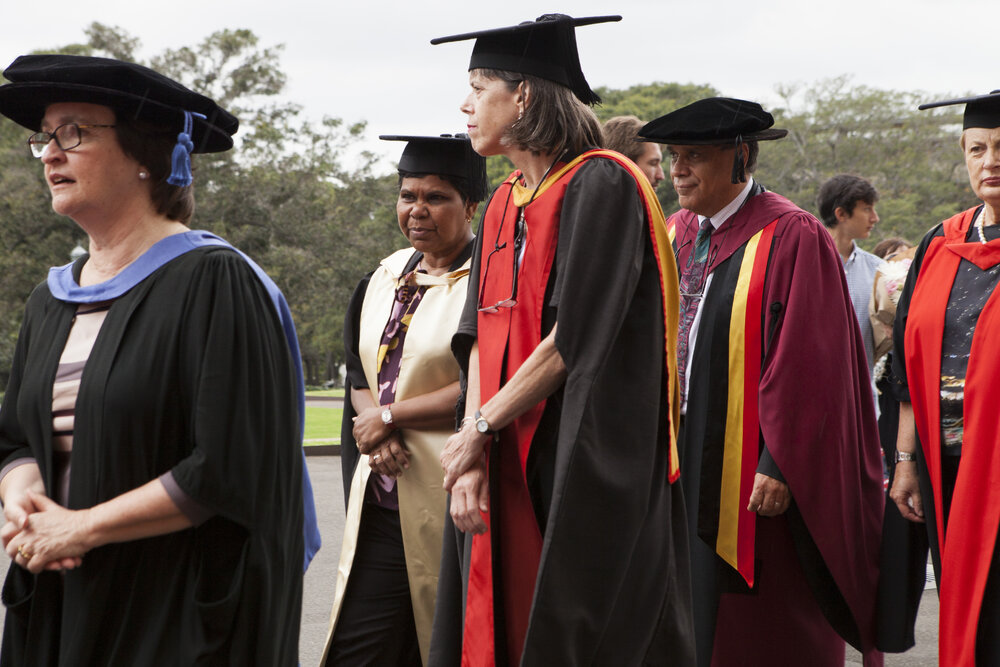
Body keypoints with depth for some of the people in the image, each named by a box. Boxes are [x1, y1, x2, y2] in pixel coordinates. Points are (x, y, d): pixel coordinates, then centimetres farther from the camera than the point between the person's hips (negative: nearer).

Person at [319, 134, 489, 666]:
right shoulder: (385, 279, 14)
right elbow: (359, 372, 15)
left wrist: (389, 415, -9)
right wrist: (378, 432, -6)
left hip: (445, 502, -6)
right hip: (381, 503, 6)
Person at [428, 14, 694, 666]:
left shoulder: (601, 185, -10)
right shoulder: (504, 205, 15)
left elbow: (573, 337, -16)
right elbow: (483, 337, 8)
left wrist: (480, 426, -8)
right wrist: (473, 458, -5)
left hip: (588, 464, -7)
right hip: (509, 472, 7)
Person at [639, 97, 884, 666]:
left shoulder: (791, 237, -10)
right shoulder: (676, 236, 12)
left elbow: (808, 363, -15)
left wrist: (780, 464, -19)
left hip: (754, 475, -6)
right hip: (681, 465, 7)